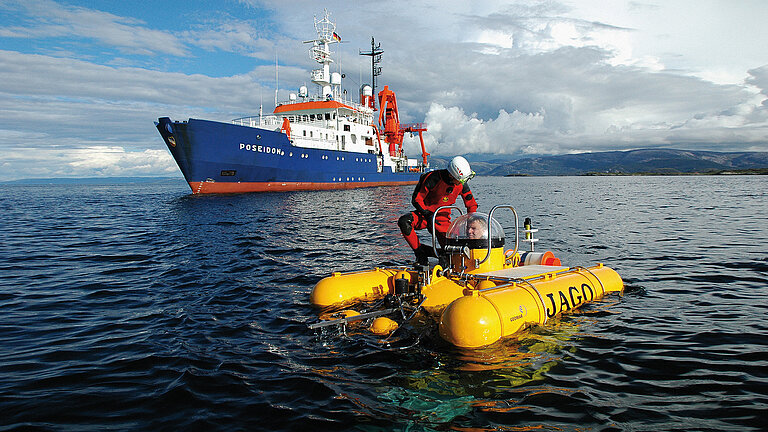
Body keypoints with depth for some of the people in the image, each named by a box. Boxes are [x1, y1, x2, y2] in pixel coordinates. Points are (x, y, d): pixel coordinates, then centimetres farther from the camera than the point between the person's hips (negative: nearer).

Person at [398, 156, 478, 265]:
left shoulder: (462, 184, -6)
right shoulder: (433, 178, -21)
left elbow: (472, 205, 7)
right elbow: (416, 199, -14)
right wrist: (428, 215, -26)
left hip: (442, 217, 3)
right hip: (424, 213, -3)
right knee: (404, 222, -34)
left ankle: (427, 251, 14)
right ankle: (419, 251, -16)